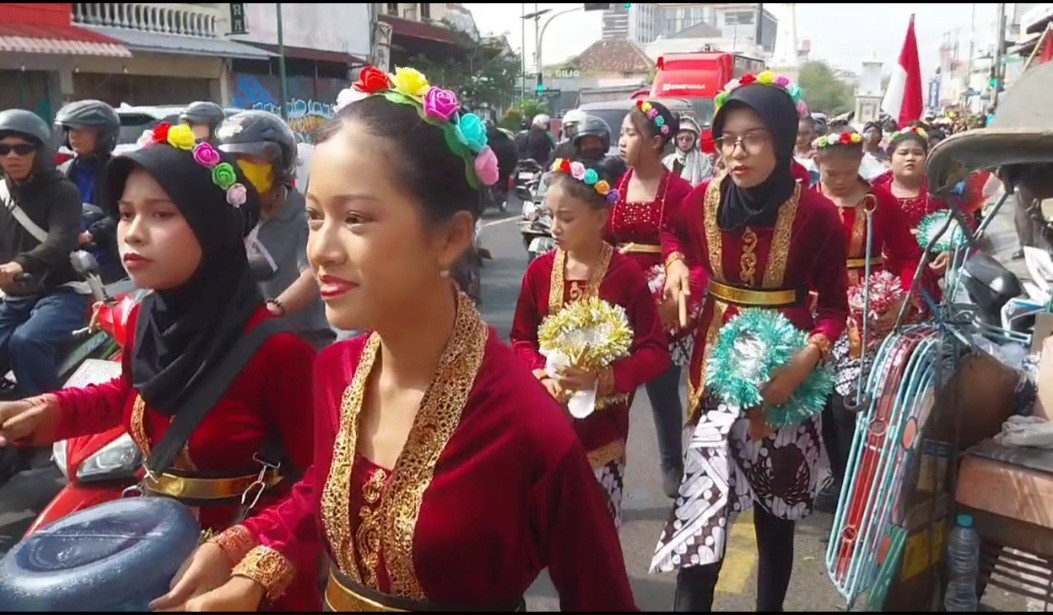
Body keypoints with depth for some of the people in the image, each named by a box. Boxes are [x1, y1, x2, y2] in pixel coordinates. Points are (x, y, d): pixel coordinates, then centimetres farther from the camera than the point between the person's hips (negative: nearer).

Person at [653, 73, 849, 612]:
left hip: (787, 369, -1)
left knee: (776, 508, 13)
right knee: (703, 505, -8)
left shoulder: (816, 213, -12)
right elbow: (672, 231, 20)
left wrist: (808, 358, -23)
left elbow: (835, 305, -6)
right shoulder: (703, 199, -4)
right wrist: (676, 261, 0)